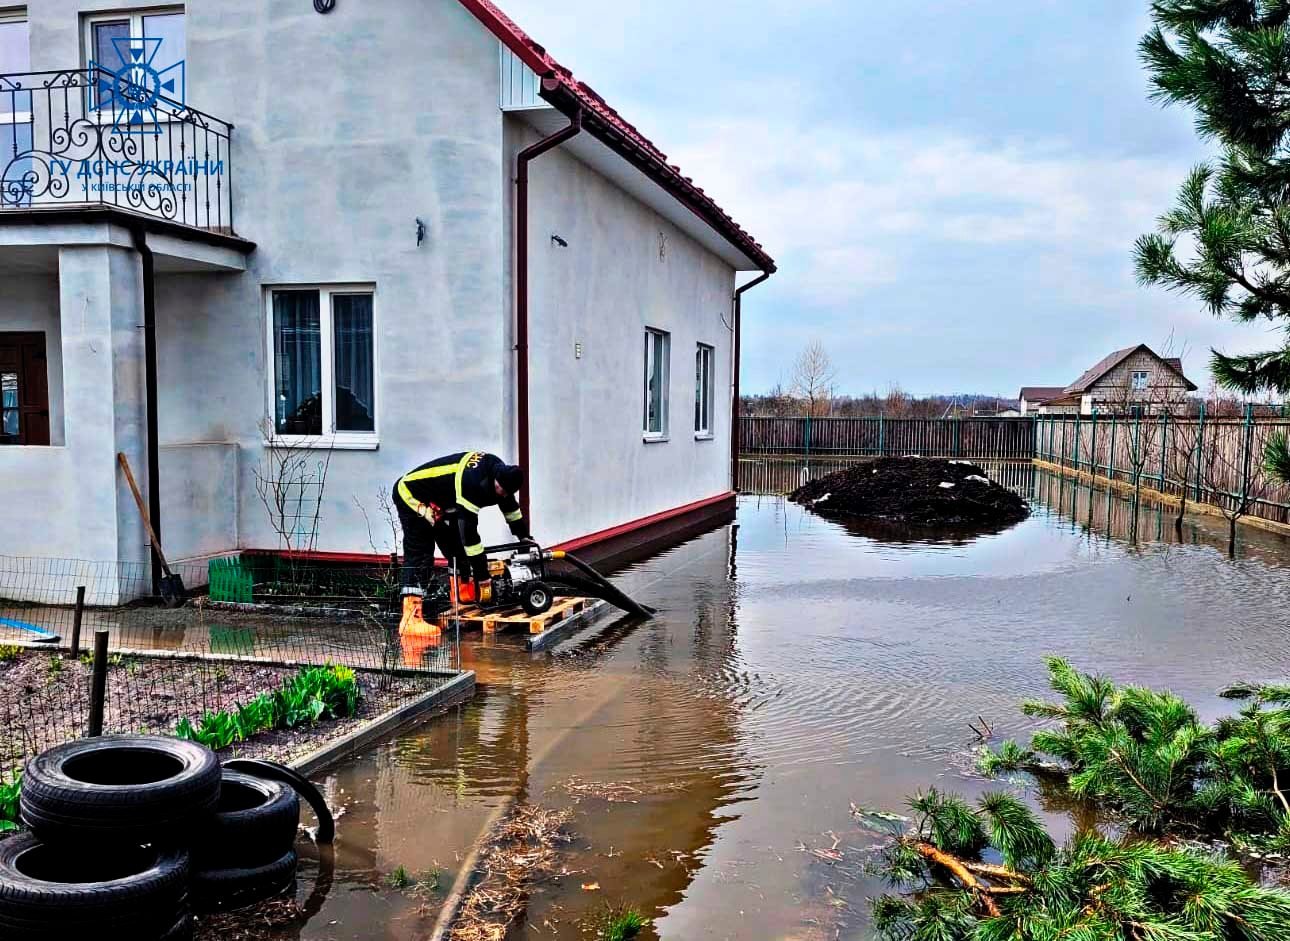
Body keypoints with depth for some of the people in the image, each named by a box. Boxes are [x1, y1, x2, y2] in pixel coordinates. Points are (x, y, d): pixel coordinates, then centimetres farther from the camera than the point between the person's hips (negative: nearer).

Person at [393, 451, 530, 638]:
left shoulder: (499, 470, -11)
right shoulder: (470, 482, -38)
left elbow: (509, 503, 10)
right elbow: (469, 531, -36)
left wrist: (524, 537, 18)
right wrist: (483, 577, -33)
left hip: (437, 501, 9)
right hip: (411, 497, -9)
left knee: (459, 550, 10)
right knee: (420, 557, -17)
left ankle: (466, 599, 23)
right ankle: (410, 620, -22)